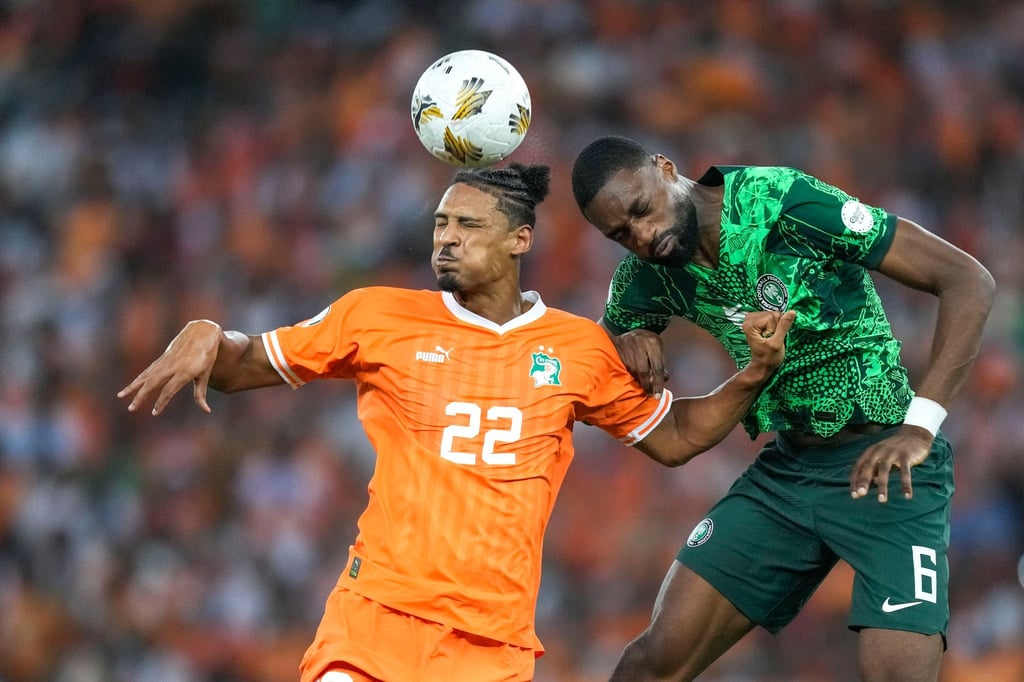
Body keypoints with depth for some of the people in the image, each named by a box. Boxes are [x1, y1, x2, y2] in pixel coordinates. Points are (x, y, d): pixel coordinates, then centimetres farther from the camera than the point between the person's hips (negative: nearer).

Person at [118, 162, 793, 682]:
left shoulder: (582, 348, 9)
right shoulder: (378, 317, 5)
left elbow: (675, 437, 21)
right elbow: (243, 366, 12)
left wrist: (755, 375, 7)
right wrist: (204, 338, -10)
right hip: (377, 612, -1)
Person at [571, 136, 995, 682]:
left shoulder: (784, 202, -21)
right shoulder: (650, 274, -2)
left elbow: (969, 279, -21)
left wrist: (919, 424, -29)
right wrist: (627, 343, -8)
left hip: (883, 465, -6)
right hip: (784, 468, 6)